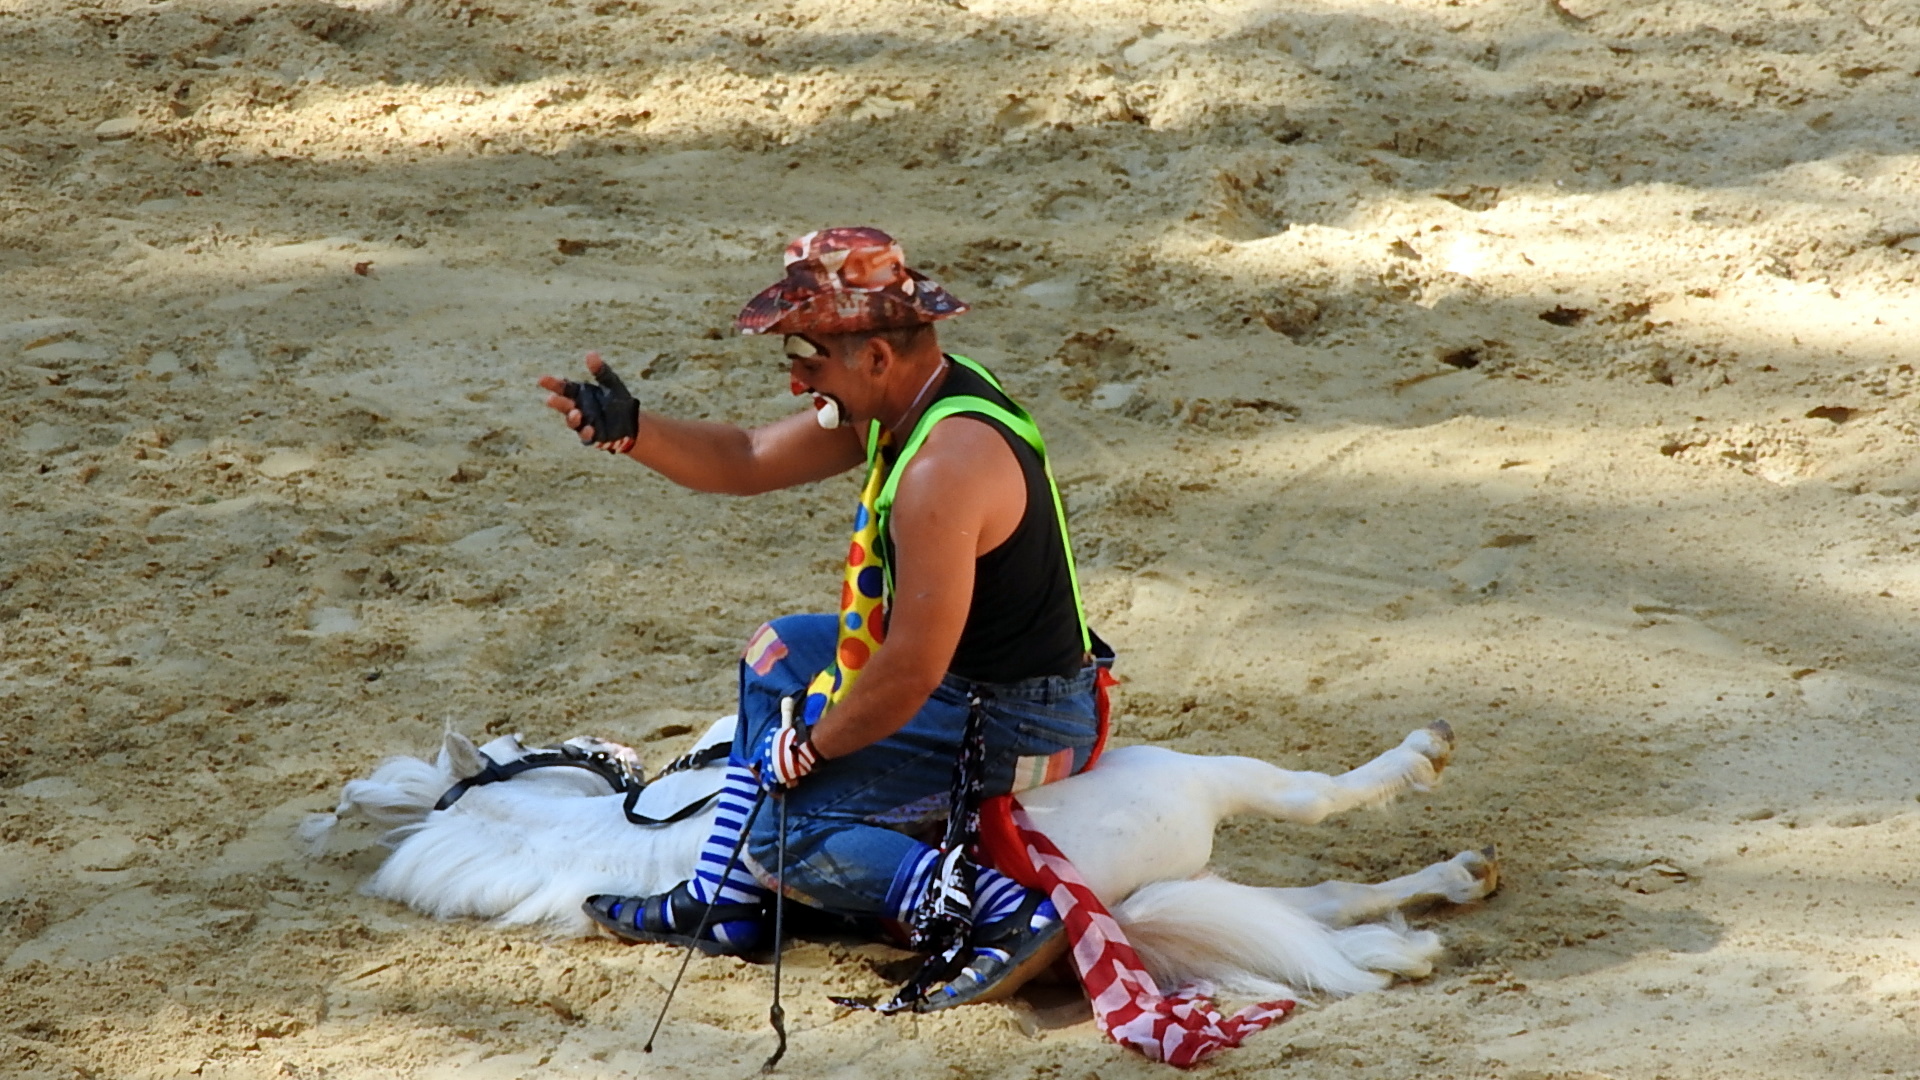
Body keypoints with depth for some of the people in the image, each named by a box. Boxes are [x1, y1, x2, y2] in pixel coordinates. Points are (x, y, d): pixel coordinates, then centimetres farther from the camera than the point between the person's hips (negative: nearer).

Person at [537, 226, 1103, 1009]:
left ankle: (1003, 913, -24)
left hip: (1014, 733, -11)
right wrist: (629, 431, -2)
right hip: (967, 680, 11)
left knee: (780, 829, -14)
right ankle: (725, 906, 22)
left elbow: (910, 674, -28)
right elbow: (748, 462, 13)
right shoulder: (899, 401, 2)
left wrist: (811, 748, -13)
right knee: (778, 654, 24)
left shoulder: (943, 466, -29)